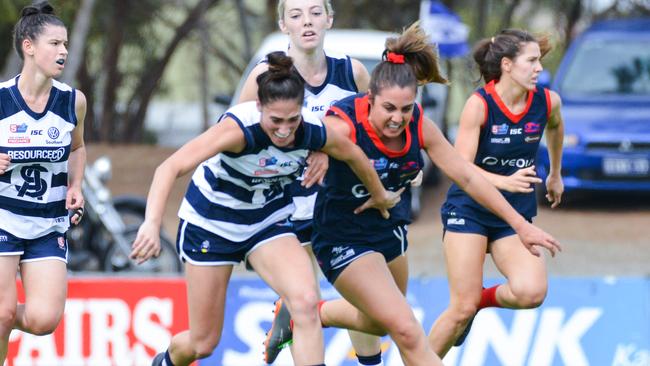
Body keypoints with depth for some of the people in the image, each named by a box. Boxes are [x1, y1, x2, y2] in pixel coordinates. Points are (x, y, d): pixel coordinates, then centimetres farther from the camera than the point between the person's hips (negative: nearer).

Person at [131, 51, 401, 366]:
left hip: (268, 222, 3)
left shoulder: (313, 132, -20)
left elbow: (353, 155, 3)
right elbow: (170, 167, -44)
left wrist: (379, 195, 21)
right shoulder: (240, 127, -35)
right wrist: (152, 224, -57)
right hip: (211, 223, -3)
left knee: (306, 302, -26)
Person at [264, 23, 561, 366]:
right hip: (345, 239, -7)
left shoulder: (420, 127, -12)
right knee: (407, 332, -17)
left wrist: (520, 224, -6)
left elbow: (468, 177, -6)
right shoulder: (343, 125, -29)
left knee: (378, 323, 28)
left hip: (391, 232, 7)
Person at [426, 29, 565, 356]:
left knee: (531, 293, -21)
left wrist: (555, 175, 31)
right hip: (469, 210, -4)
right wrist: (505, 182, -37)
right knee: (463, 308, -11)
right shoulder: (479, 105, -17)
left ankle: (484, 299, 11)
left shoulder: (547, 102, -5)